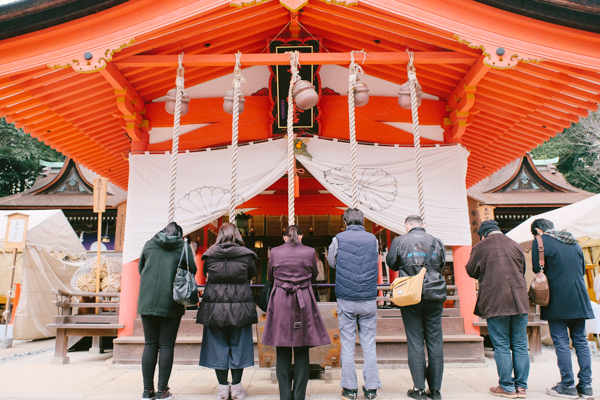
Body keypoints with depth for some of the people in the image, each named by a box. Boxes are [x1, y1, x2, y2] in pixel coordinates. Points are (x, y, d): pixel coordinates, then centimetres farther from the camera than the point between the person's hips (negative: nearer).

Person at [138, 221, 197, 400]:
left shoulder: (149, 244, 10)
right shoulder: (184, 246, 1)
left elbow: (140, 268, 18)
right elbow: (192, 271, 0)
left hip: (147, 301, 3)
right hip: (171, 303, -3)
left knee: (150, 345, 11)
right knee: (166, 345, 5)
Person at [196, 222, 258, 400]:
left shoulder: (210, 254, -2)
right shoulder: (245, 254, -6)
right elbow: (252, 274, 8)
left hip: (215, 307, 1)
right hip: (239, 307, -1)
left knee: (218, 345, 10)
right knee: (238, 345, 9)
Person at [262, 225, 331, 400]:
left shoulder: (275, 251, 0)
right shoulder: (309, 251, -1)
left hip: (280, 301, 1)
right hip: (303, 302, 0)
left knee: (282, 352, 10)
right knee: (302, 352, 9)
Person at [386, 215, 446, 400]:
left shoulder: (399, 241, -2)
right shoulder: (437, 242, 4)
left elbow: (391, 263, 10)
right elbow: (441, 265, 17)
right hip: (435, 296, 2)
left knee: (415, 341, 4)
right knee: (435, 340, 8)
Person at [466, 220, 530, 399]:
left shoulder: (480, 247, -2)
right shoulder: (515, 245, 11)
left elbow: (471, 271, 7)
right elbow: (522, 271, 21)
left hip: (495, 303, -4)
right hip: (520, 302, 4)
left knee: (501, 346, 3)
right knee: (520, 345, 10)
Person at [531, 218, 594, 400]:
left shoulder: (540, 241, -6)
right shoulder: (574, 242, 15)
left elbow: (537, 269, -6)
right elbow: (582, 269, 20)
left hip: (557, 300, -6)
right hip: (579, 299, 6)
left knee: (561, 343, 0)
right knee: (581, 341, 10)